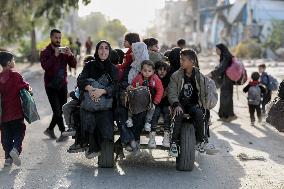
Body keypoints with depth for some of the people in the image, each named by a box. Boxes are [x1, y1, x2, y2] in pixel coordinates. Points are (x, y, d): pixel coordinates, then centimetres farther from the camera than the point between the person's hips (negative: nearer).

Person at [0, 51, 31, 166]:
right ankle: (16, 149, -16)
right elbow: (25, 86, -9)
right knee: (19, 131, 7)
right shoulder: (15, 75, -11)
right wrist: (28, 89, 10)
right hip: (16, 111, -4)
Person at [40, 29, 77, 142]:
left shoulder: (64, 51, 7)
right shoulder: (45, 52, -4)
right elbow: (44, 66, -20)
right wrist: (55, 55, -27)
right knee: (57, 110, -10)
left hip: (62, 84, 4)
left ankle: (50, 129, 25)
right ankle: (63, 132, -1)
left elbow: (73, 65, -3)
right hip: (51, 85, -4)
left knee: (61, 110, 7)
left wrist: (70, 55, -20)